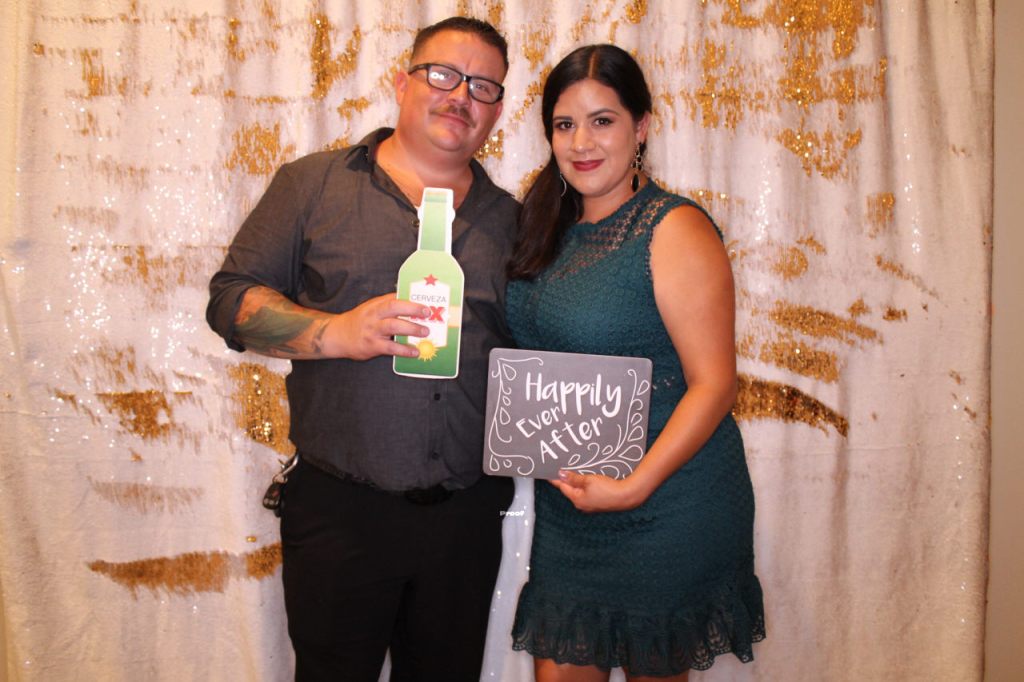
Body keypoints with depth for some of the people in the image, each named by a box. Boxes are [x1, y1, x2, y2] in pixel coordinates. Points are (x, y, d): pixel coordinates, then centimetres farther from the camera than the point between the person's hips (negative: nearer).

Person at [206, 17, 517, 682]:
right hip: (340, 509, -3)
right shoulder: (313, 183, 2)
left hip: (467, 514, 3)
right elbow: (232, 297, -2)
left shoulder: (509, 219, 11)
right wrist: (338, 333, -18)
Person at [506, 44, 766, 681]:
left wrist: (634, 486, -24)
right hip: (566, 508, 6)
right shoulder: (551, 228, 8)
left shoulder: (675, 230, -14)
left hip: (664, 506, -6)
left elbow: (714, 383, -18)